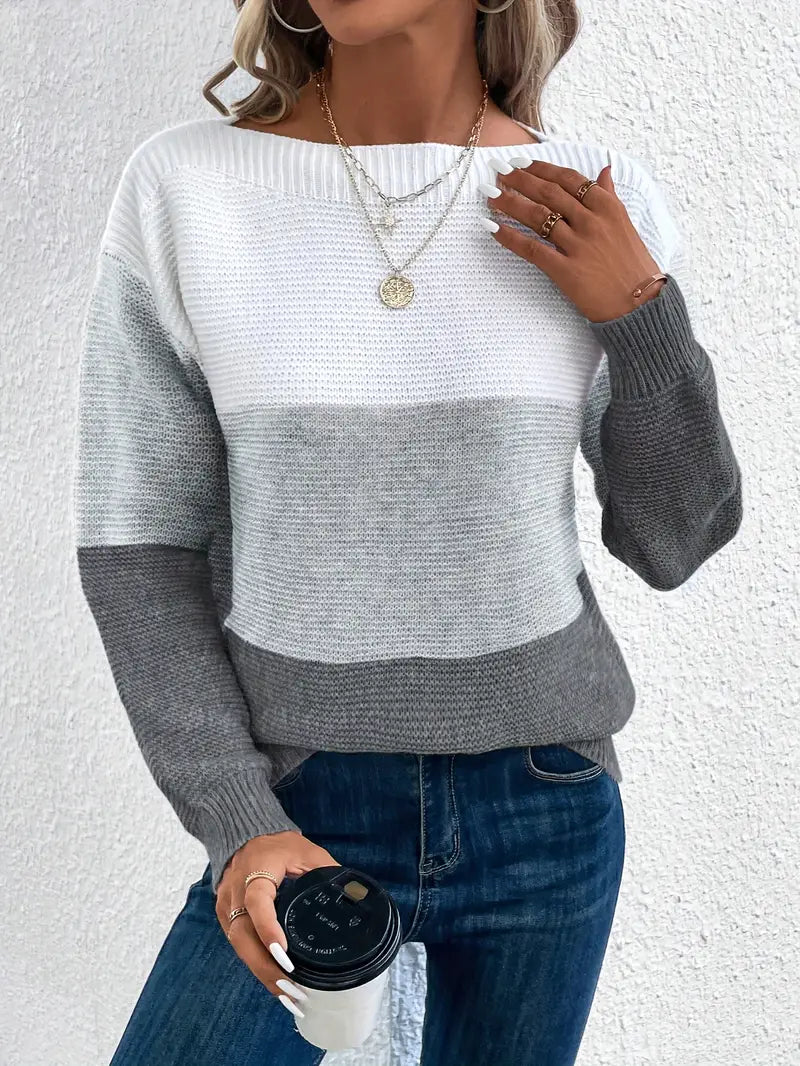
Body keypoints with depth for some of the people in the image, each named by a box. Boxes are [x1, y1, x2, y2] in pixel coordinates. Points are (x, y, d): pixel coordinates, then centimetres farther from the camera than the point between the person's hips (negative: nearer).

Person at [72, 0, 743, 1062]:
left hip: (547, 814, 2)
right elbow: (136, 548, -6)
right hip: (300, 812, -1)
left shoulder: (606, 213, -5)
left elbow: (673, 544, 1)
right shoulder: (181, 186, -9)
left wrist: (642, 316, -13)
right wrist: (240, 827, -13)